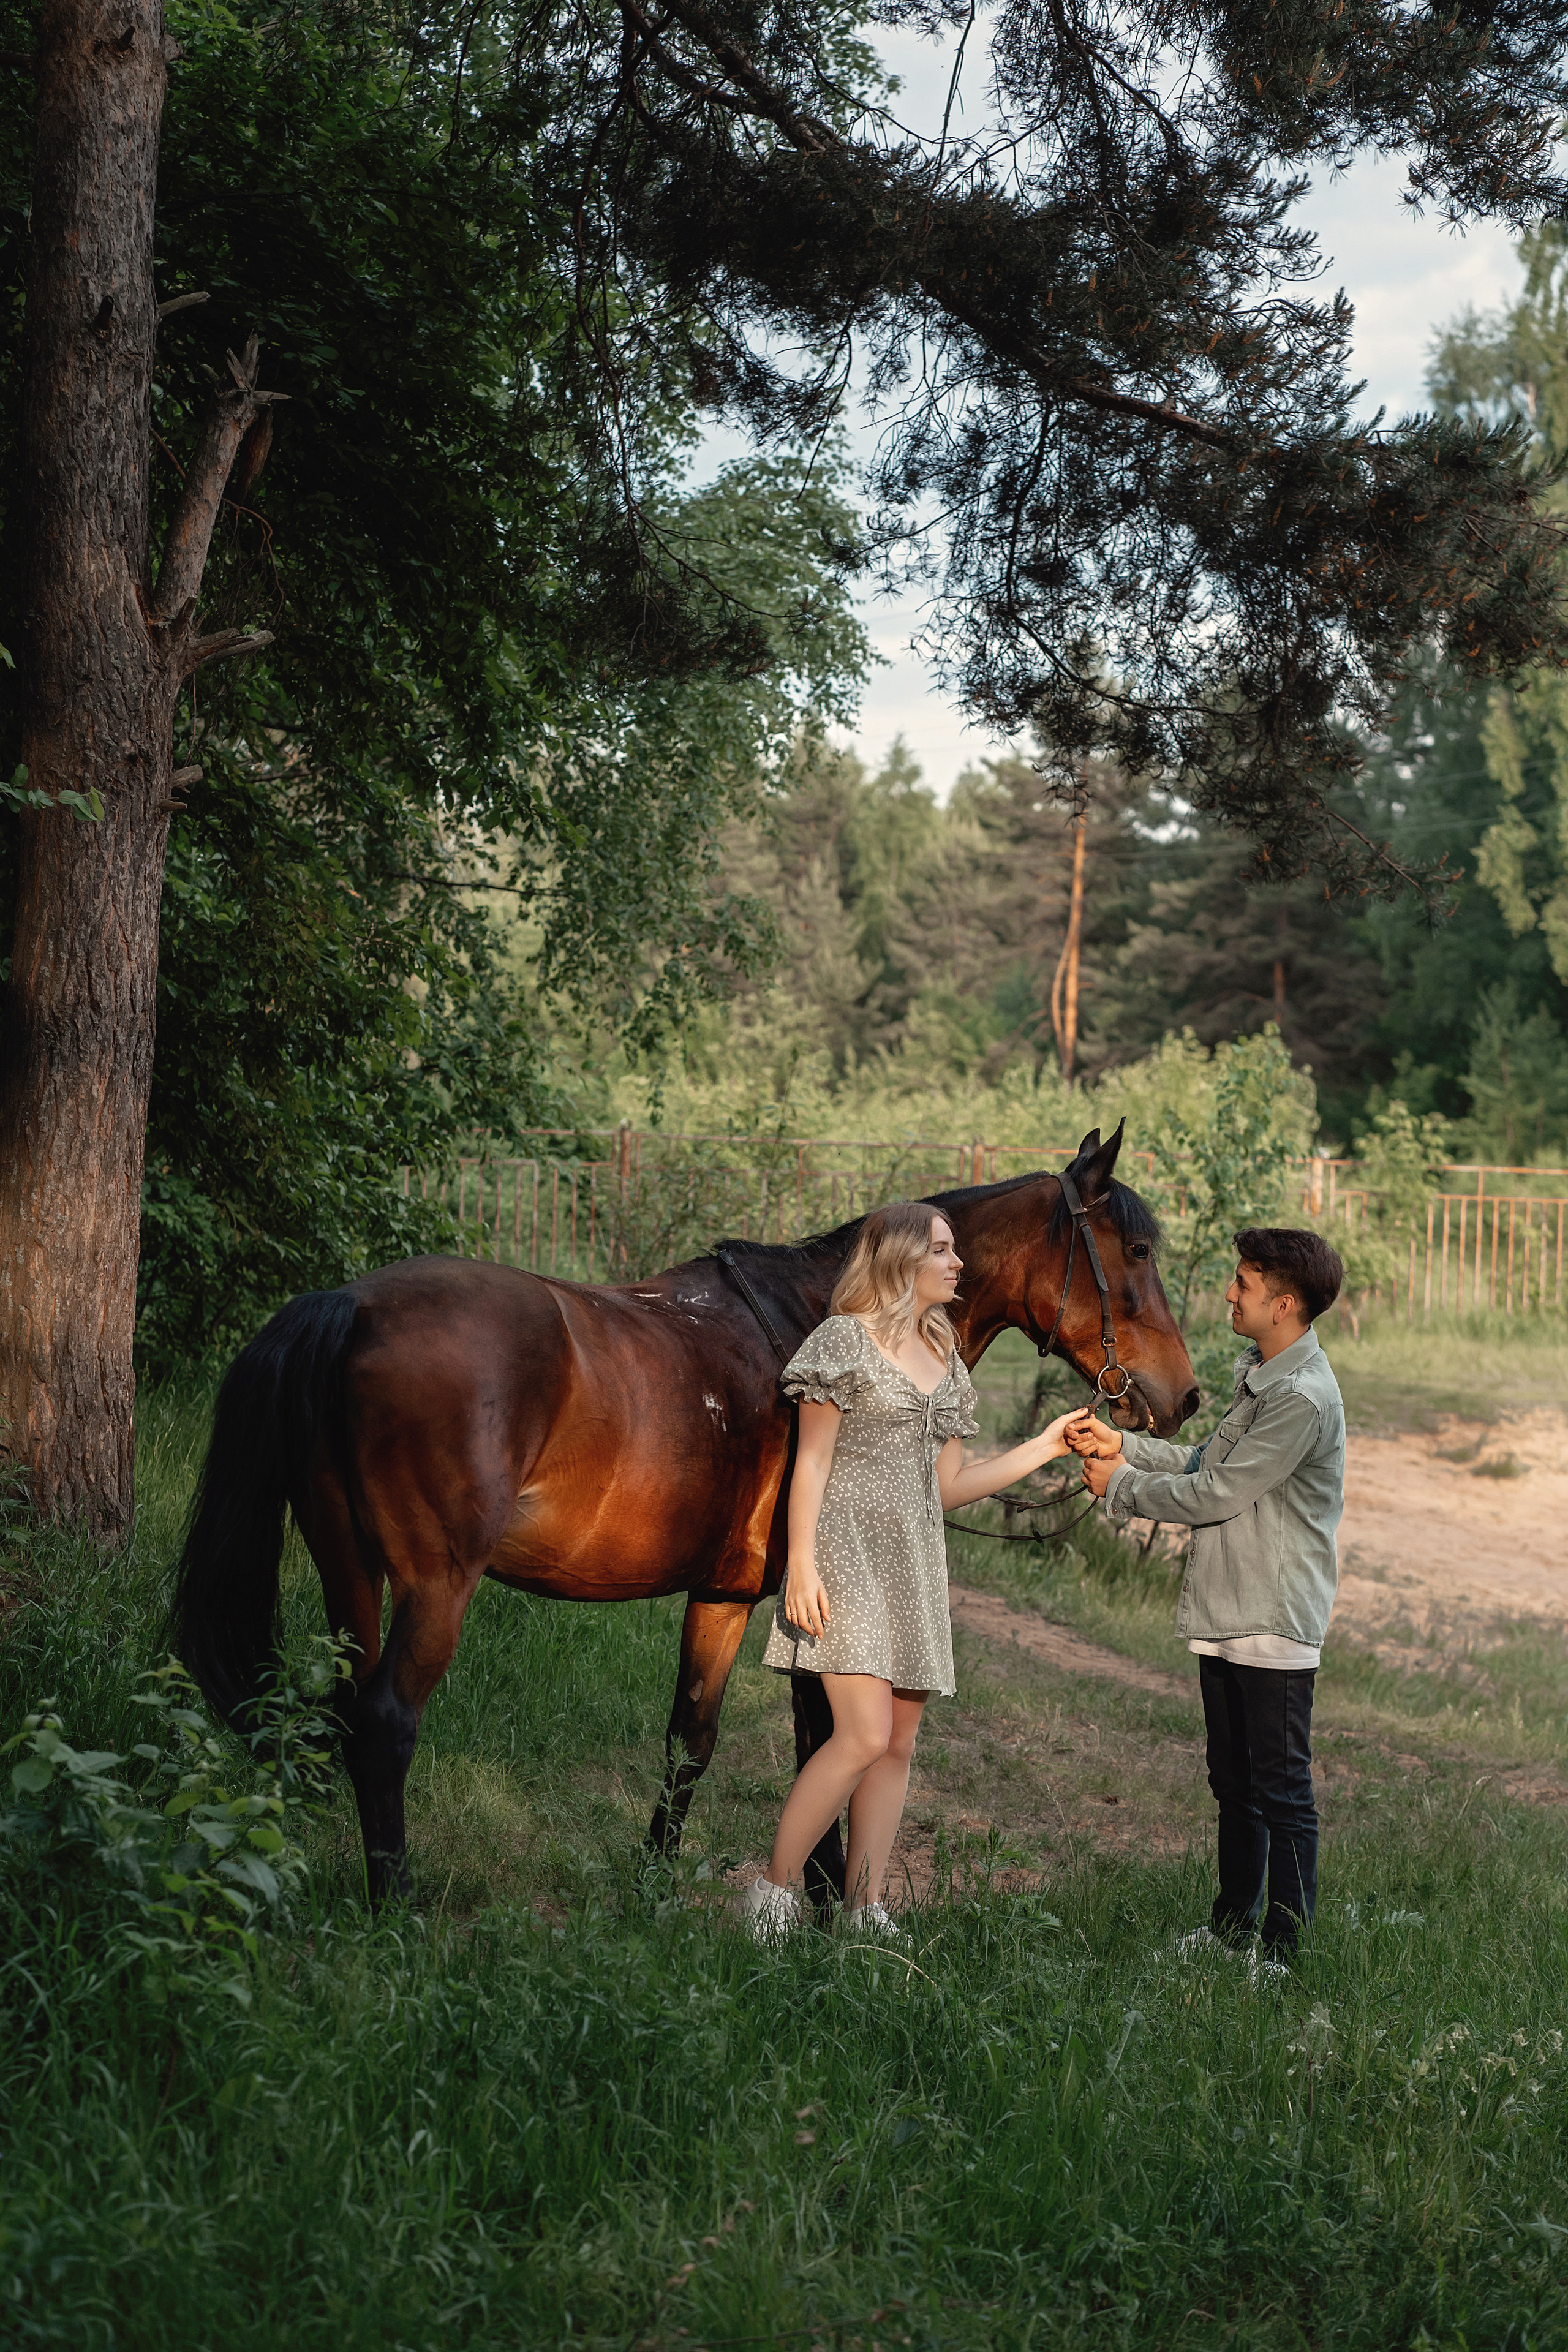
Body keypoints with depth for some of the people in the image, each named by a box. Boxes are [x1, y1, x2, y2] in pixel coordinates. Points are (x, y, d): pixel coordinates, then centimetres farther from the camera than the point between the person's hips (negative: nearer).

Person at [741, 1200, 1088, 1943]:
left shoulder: (943, 1359, 17)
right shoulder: (846, 1339, -3)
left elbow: (948, 1486, 16)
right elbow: (811, 1460, -7)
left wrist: (1043, 1449, 12)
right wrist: (802, 1566, -15)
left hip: (916, 1560, 7)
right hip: (850, 1546, -7)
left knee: (898, 1744, 5)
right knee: (865, 1734, -17)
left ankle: (864, 1908, 10)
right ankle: (772, 1893, -6)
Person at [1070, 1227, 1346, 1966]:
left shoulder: (1303, 1397, -21)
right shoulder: (1261, 1375, 11)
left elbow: (1215, 1494, -19)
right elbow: (1212, 1462, 20)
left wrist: (1121, 1486, -6)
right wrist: (1124, 1446, 12)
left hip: (1275, 1624, -10)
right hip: (1227, 1614, 10)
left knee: (1282, 1791, -1)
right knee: (1233, 1782, 19)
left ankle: (1285, 1949, 6)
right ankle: (1233, 1926, 31)